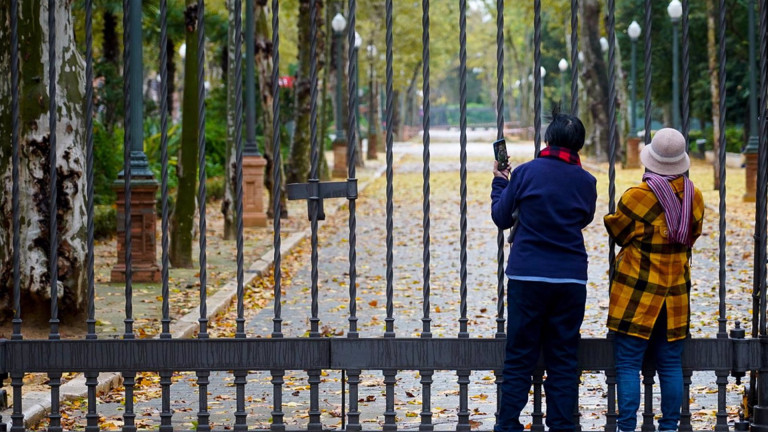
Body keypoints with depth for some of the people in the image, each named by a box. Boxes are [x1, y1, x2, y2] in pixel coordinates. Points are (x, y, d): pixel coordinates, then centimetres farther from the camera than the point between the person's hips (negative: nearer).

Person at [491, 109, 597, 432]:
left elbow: (501, 218, 5)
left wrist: (499, 182, 20)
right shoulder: (585, 181, 2)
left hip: (527, 276, -2)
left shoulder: (525, 173, -4)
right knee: (563, 360, 7)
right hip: (571, 278, 2)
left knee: (519, 357, 4)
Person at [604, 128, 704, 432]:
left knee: (628, 364, -1)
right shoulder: (694, 196, 0)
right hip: (675, 293, 5)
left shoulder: (636, 197, -16)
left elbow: (618, 232, 1)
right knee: (670, 365, 11)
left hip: (636, 293, -5)